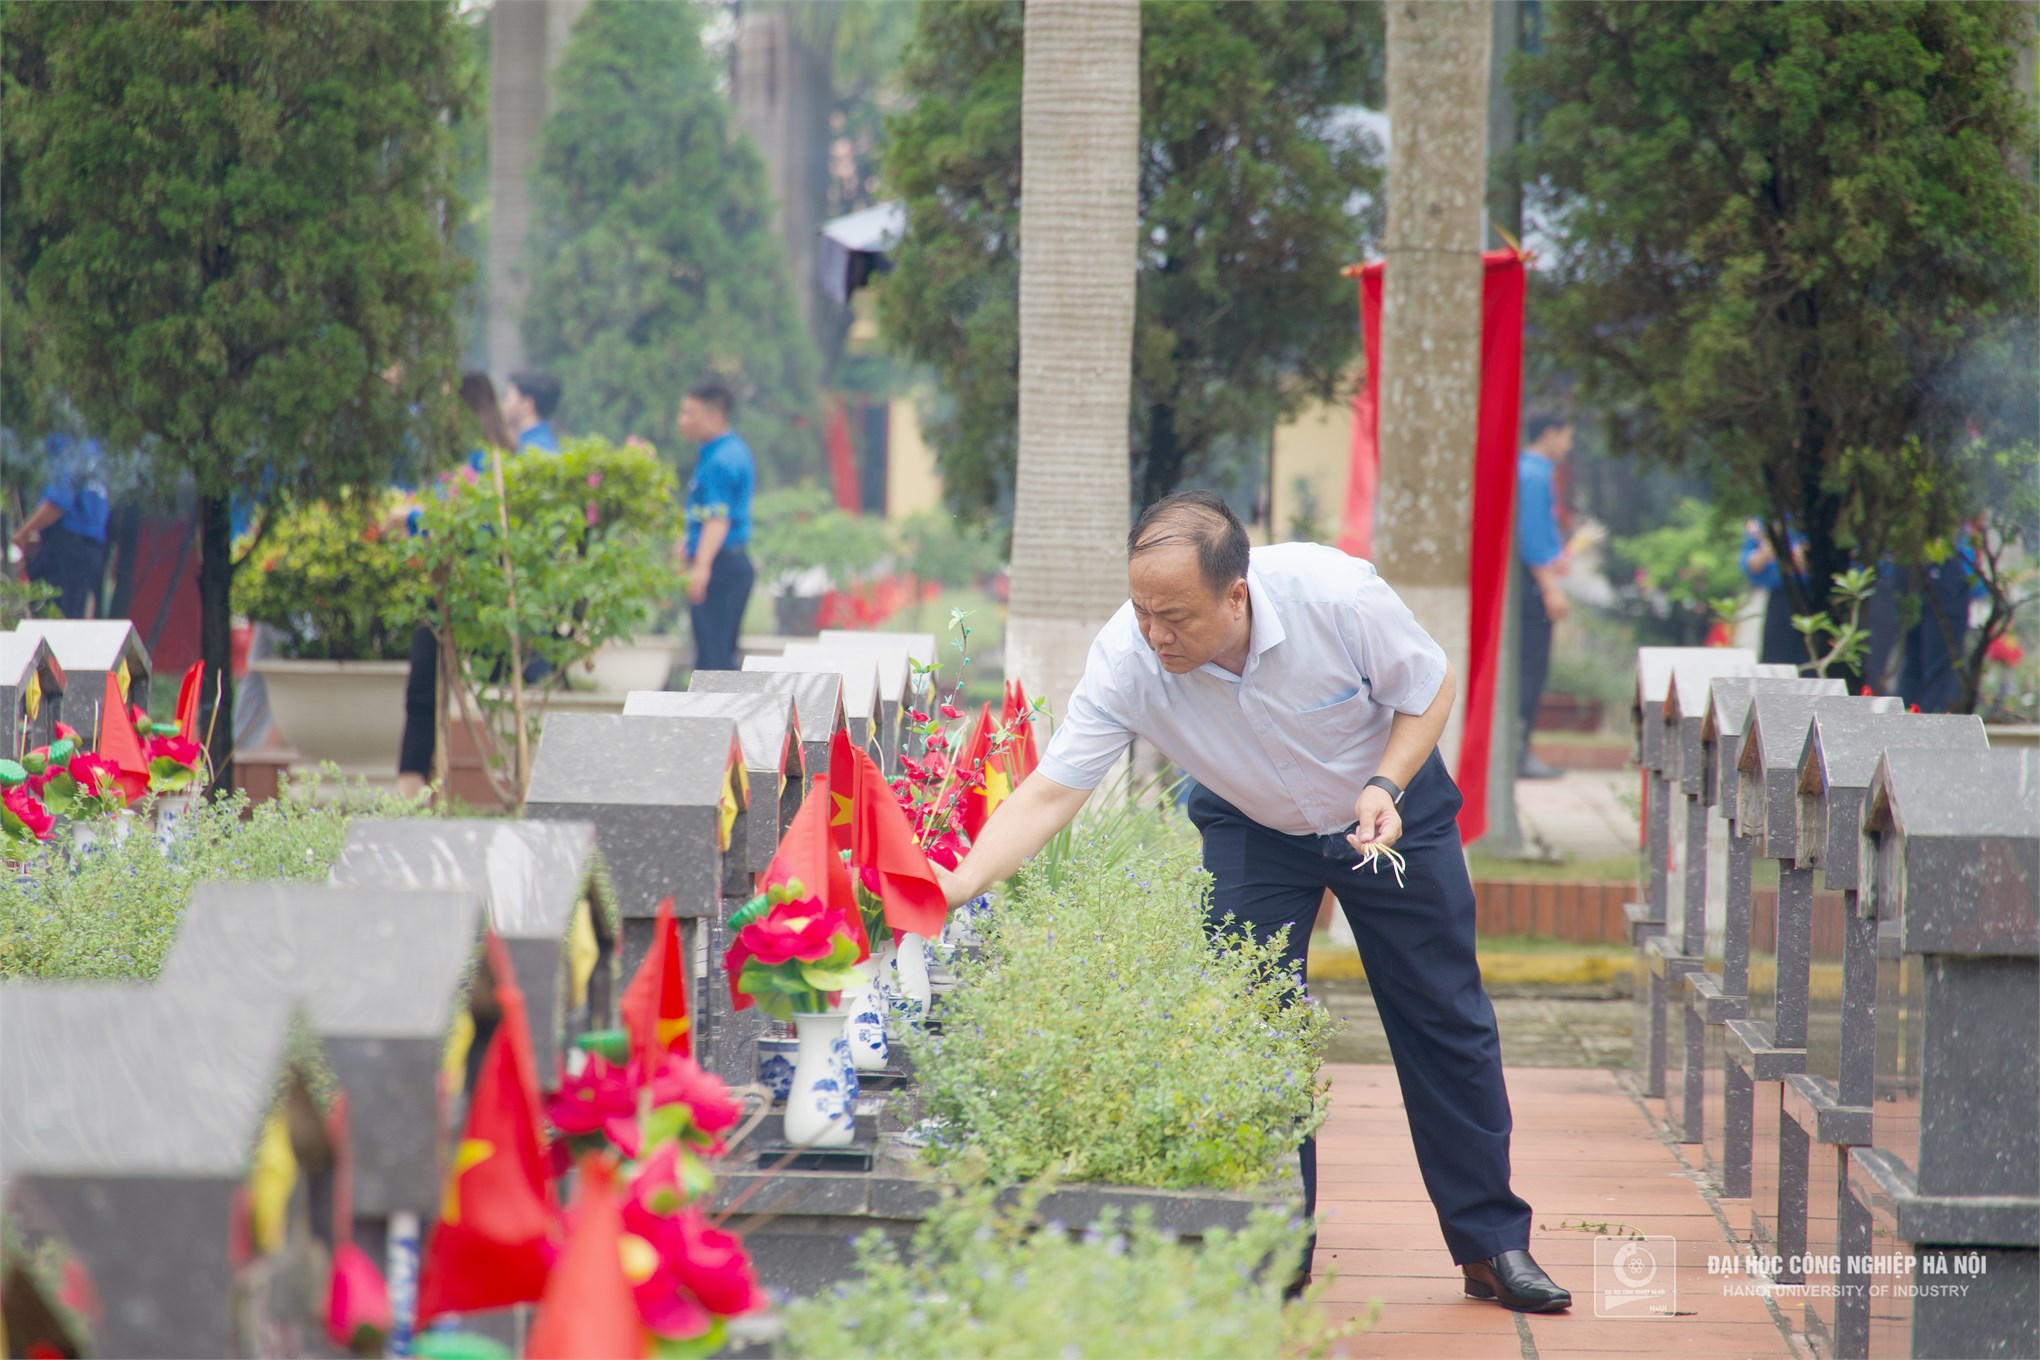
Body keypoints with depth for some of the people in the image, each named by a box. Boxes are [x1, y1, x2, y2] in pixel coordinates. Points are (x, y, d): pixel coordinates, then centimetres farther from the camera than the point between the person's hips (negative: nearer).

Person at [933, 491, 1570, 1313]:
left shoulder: (1339, 596, -35)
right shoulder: (1126, 659, -32)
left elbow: (1430, 690, -17)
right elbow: (1051, 790, -33)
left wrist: (1385, 789, -31)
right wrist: (961, 883, -46)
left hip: (1389, 804, -1)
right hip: (1252, 826, 1)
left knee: (1443, 1021, 4)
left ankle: (1493, 1245, 15)